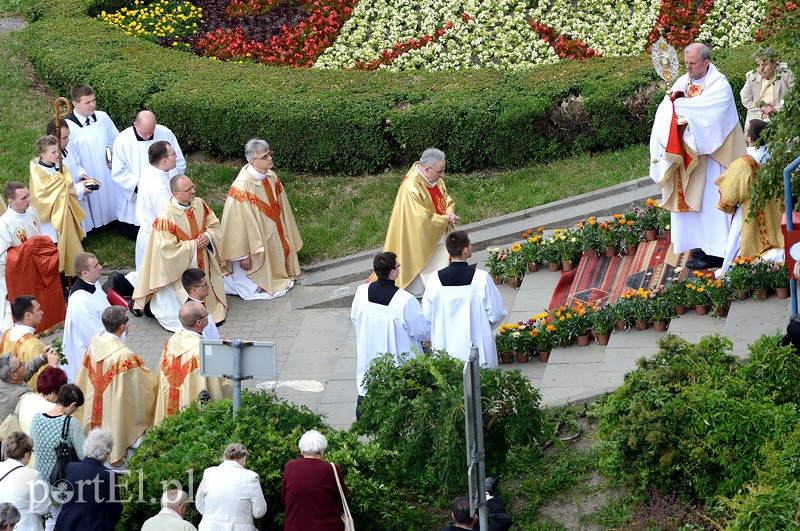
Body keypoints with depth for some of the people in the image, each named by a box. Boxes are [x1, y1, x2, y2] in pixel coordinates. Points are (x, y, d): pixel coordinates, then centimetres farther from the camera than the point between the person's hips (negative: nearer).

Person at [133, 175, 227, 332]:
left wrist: (208, 236, -16)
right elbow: (167, 249, -24)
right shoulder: (166, 217, -25)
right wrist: (193, 245, -21)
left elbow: (214, 225, 6)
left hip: (203, 264, 6)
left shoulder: (199, 204, -5)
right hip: (180, 269, -6)